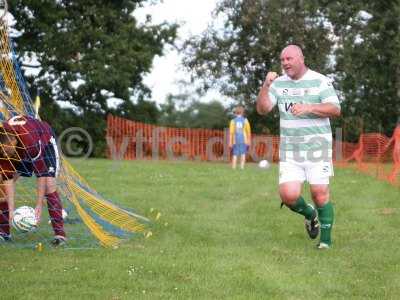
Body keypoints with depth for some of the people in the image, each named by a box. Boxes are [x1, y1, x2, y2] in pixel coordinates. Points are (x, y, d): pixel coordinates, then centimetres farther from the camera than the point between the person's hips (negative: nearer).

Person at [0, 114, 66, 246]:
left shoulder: (31, 141, -45)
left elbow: (41, 175, -38)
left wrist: (39, 205, -37)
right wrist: (11, 209, -28)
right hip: (20, 149, 5)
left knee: (49, 185, -22)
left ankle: (60, 233, -21)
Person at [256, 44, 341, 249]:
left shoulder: (320, 81, -3)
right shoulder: (279, 83, 8)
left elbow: (335, 110, -11)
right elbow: (262, 109, -2)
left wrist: (308, 108, -24)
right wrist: (266, 85, -17)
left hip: (317, 148, -3)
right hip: (289, 151, 3)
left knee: (320, 194, -7)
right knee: (288, 195, -10)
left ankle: (326, 238, 11)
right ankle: (309, 214, 22)